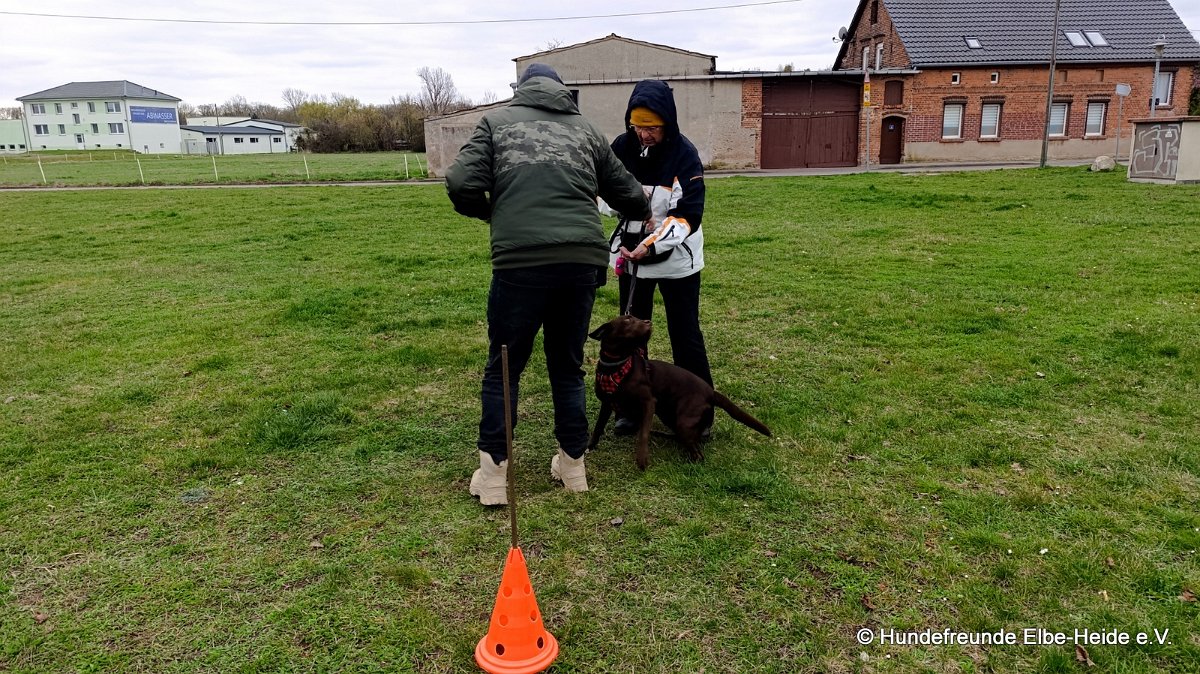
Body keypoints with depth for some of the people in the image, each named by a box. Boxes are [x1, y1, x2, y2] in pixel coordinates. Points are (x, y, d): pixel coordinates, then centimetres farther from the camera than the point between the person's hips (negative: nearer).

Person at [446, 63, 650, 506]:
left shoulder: (497, 121, 14)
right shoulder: (585, 128, 21)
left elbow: (462, 184, 0)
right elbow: (626, 192, 26)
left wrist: (490, 212, 21)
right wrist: (645, 214, 48)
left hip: (521, 261, -3)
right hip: (583, 260, 3)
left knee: (503, 369, 12)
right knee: (568, 366, 18)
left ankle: (493, 475, 17)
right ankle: (573, 466, 27)